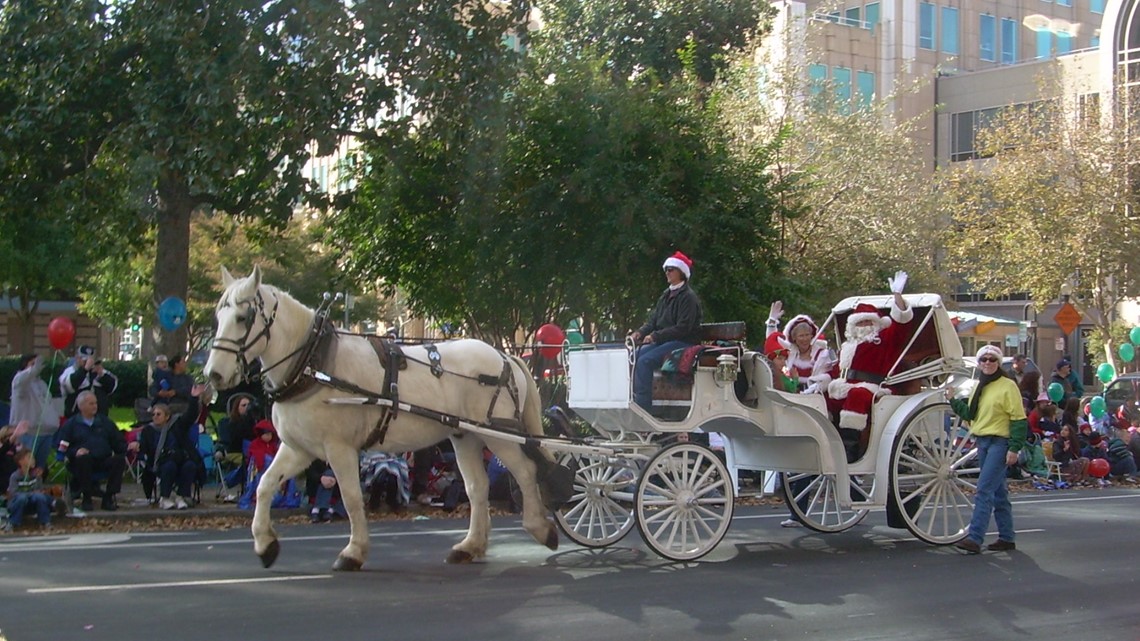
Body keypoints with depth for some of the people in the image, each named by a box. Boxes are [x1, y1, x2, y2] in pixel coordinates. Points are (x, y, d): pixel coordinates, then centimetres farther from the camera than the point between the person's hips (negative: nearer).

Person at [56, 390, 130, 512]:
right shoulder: (70, 424, 13)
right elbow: (62, 447, 2)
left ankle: (108, 498, -20)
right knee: (83, 459, -37)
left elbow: (118, 443, 16)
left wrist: (128, 447, -5)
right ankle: (86, 498, -22)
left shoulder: (105, 422, 24)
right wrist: (75, 452, -17)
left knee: (120, 459, -27)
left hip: (104, 460, 3)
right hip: (82, 461, -3)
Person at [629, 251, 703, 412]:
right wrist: (640, 332, -5)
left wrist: (655, 336, -22)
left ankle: (643, 406, -28)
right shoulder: (666, 295, 17)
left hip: (683, 343, -9)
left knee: (644, 361, -26)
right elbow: (653, 320, 16)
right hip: (663, 341, 9)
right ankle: (631, 399, -12)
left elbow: (683, 328, -18)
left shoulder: (688, 297, -10)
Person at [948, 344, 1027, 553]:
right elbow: (970, 414, 17)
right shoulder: (979, 387, 15)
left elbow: (1019, 419, -11)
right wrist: (953, 401, 6)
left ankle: (975, 538, -18)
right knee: (998, 492, 13)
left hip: (1000, 443, -8)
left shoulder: (1008, 386, -8)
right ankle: (1006, 538, 20)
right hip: (982, 442, 8)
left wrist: (1015, 448, -17)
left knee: (984, 491, -14)